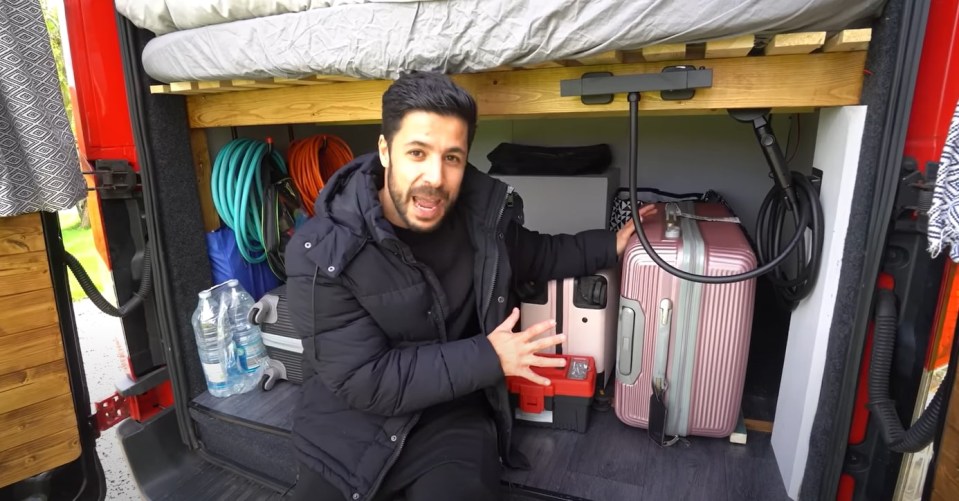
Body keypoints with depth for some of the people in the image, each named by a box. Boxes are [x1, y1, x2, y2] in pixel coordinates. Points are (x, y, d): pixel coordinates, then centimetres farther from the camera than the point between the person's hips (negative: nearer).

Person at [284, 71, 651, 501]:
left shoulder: (483, 210, -8)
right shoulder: (321, 254, -21)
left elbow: (532, 255, 13)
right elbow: (362, 381, -20)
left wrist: (611, 245, 3)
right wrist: (486, 357, -21)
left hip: (452, 413, 2)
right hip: (354, 423, -1)